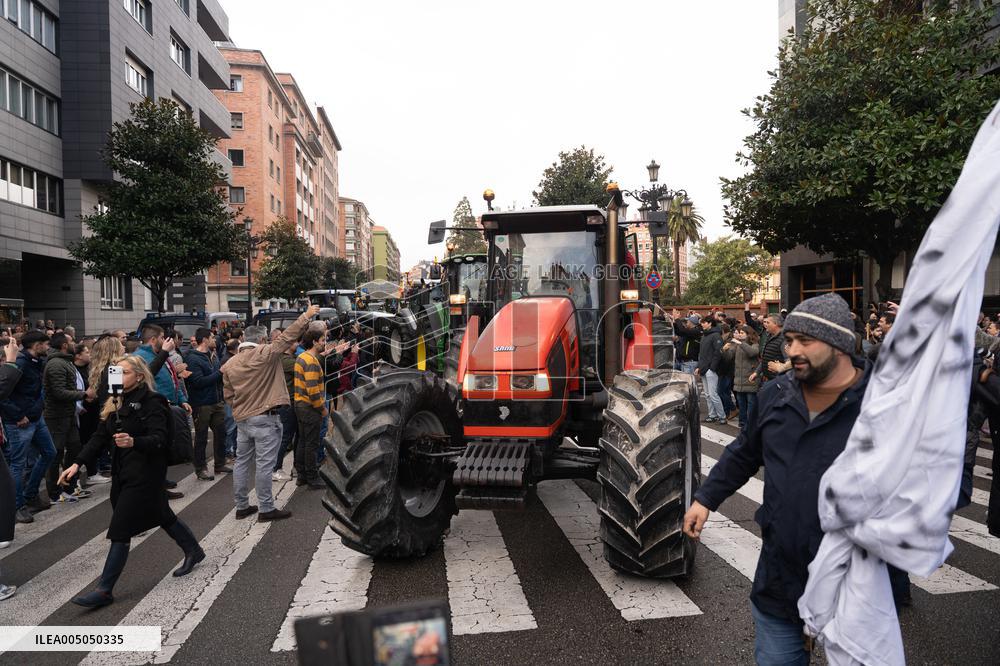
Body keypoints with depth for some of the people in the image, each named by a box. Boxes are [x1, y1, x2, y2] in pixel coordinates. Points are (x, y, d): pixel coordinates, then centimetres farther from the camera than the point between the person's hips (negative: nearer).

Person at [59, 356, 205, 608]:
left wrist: (133, 442, -43)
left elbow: (159, 439, -24)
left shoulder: (151, 403, -15)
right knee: (162, 515, 19)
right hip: (123, 473, 8)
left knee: (120, 530, -5)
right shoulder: (116, 403, 9)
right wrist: (78, 463, -1)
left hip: (144, 475, -8)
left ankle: (105, 590, 4)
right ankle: (193, 551, 37)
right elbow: (100, 437, 9)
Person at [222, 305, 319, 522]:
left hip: (242, 420, 7)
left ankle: (242, 506, 23)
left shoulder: (229, 364, 5)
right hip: (265, 418, -7)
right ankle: (267, 509, 5)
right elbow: (288, 337, -9)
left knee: (242, 462, 14)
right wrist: (306, 315, 0)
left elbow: (228, 395, 10)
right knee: (264, 465, -1)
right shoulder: (265, 354, -13)